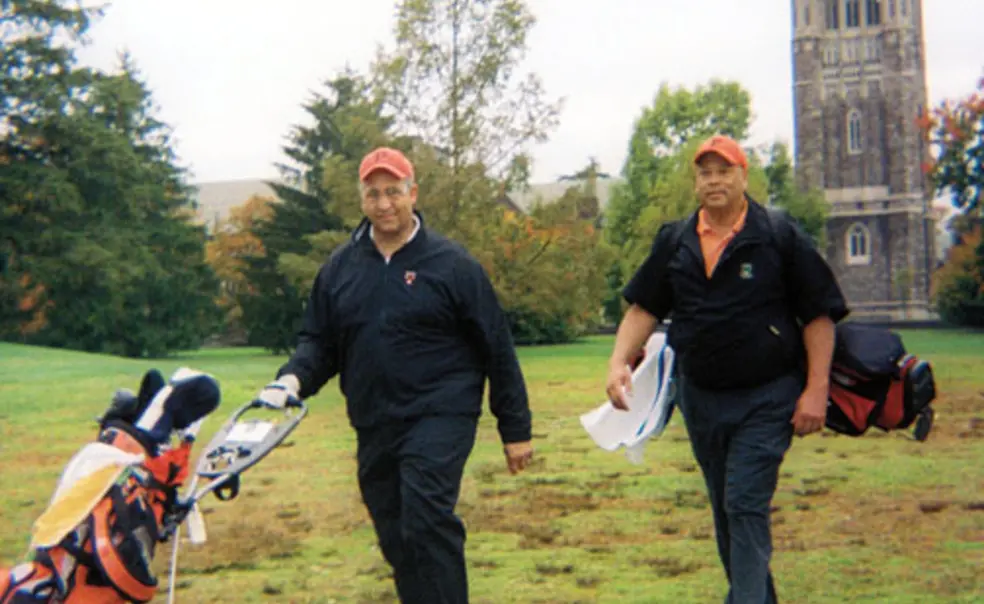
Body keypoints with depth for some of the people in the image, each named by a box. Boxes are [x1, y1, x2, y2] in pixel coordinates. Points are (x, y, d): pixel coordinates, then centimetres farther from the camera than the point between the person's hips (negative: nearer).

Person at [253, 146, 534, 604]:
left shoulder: (451, 264, -3)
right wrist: (293, 378, -8)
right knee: (396, 541, 11)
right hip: (373, 428, 5)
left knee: (426, 524, -20)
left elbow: (497, 348, 0)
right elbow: (318, 342, 15)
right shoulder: (340, 267, 10)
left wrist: (515, 429, 0)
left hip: (440, 417, -5)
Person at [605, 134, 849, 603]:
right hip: (700, 398, 5)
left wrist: (815, 390, -11)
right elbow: (644, 309, 7)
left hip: (766, 399, -5)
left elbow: (819, 316, -5)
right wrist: (619, 361, -10)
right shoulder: (673, 243, 6)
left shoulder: (781, 239, -6)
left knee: (746, 506, -12)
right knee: (725, 511, 15)